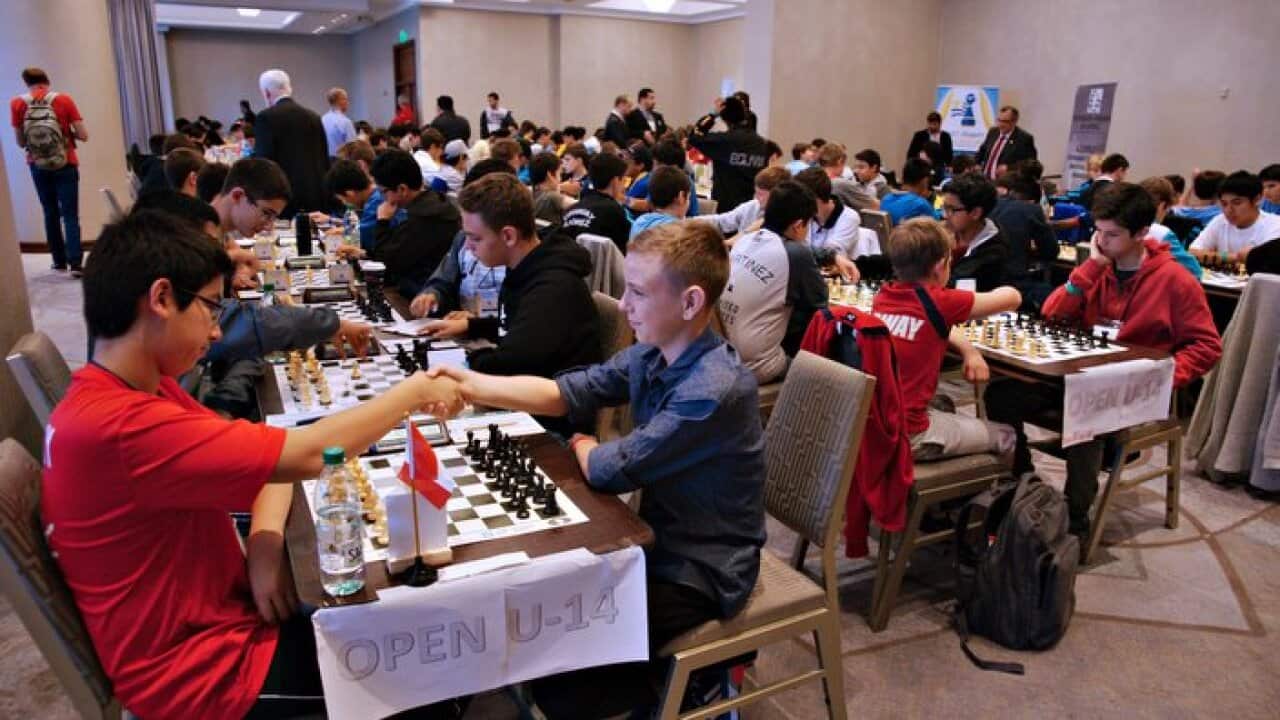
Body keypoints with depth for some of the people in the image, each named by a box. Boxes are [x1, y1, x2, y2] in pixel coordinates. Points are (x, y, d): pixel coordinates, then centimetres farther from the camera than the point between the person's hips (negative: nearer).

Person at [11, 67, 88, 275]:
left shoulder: (17, 104, -1)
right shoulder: (64, 100, -6)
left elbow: (21, 142, 2)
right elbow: (83, 136, -8)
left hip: (38, 166, 2)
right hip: (65, 165, -2)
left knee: (50, 213, 15)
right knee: (70, 214, -3)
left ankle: (59, 261, 17)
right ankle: (75, 263, -15)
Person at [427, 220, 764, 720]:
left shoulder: (715, 391, -30)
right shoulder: (652, 354, -4)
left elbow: (611, 470, -25)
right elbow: (569, 392, 1)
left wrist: (583, 448, -3)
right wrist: (476, 387, -11)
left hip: (700, 571, -8)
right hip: (659, 537, 8)